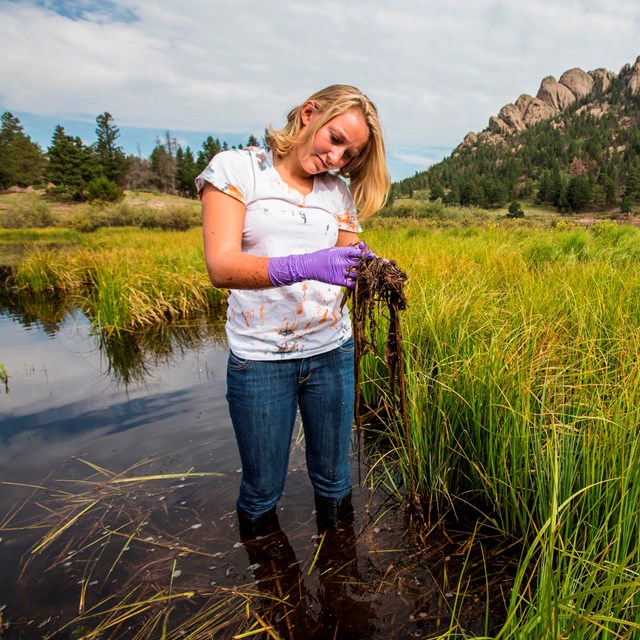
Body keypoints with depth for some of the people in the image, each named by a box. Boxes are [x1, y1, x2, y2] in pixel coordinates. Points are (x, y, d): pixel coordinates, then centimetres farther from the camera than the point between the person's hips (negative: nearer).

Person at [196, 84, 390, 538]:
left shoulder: (339, 192, 9)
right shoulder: (236, 169, -4)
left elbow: (349, 265, 8)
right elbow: (221, 266, -17)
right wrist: (302, 266, -34)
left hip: (332, 352, 4)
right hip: (259, 358, -3)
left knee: (333, 481, 15)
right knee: (263, 490, 11)